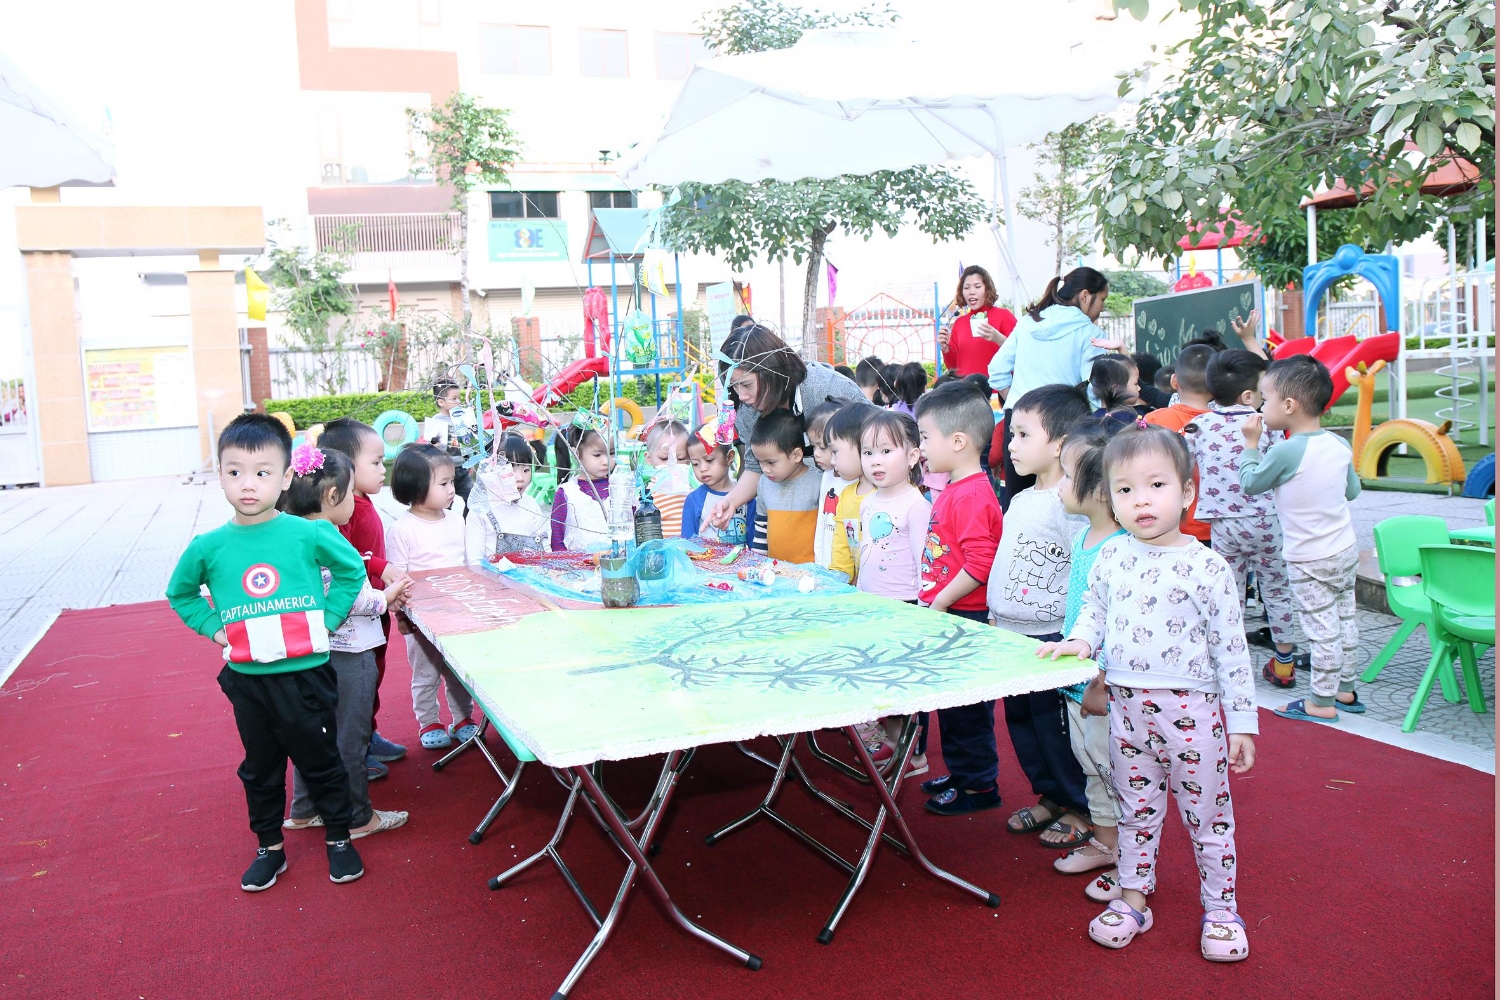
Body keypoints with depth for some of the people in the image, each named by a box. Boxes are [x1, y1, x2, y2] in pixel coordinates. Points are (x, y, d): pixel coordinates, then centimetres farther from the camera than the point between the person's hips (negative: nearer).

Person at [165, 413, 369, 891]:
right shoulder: (209, 547, -5)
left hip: (305, 673, -2)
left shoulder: (309, 534, -11)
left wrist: (327, 616, -4)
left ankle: (339, 838, 32)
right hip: (247, 679, 2)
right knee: (260, 768, 19)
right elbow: (180, 594, 14)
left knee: (321, 761, 13)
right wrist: (213, 627, 0)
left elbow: (352, 570, 6)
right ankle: (269, 847, 36)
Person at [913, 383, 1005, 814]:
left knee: (967, 705, 2)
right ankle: (960, 772, 34)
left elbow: (980, 563, -27)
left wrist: (939, 603, -20)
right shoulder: (952, 490, 12)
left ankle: (980, 785, 15)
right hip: (945, 616, 10)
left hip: (962, 617, -10)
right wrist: (932, 602, 16)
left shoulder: (973, 495, -20)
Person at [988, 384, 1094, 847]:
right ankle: (1050, 796, 34)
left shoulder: (1070, 502, -18)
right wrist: (997, 616, 21)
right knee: (1021, 720, 17)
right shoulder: (1019, 501, 11)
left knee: (1057, 725, 1)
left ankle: (1080, 808, 19)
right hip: (1012, 636, 9)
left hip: (1052, 639, -9)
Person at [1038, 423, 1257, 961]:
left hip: (1191, 709, -3)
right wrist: (1079, 641, -6)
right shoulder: (1110, 559, 0)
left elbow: (1231, 650, -7)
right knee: (1136, 809, 16)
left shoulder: (1207, 568, -11)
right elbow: (1093, 610, 16)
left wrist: (1241, 721, -5)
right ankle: (1133, 897, 30)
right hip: (1127, 707, 4)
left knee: (1207, 814, 10)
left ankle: (1220, 907, 27)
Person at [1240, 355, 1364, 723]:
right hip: (1345, 550, 8)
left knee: (1322, 630, 1)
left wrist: (1251, 443, 1)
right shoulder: (1340, 444, -1)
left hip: (1309, 561, -8)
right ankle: (1346, 689, 31)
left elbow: (1250, 484, -8)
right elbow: (1353, 490, 11)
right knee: (1345, 620, 18)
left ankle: (1322, 702, 11)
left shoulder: (1285, 451, -23)